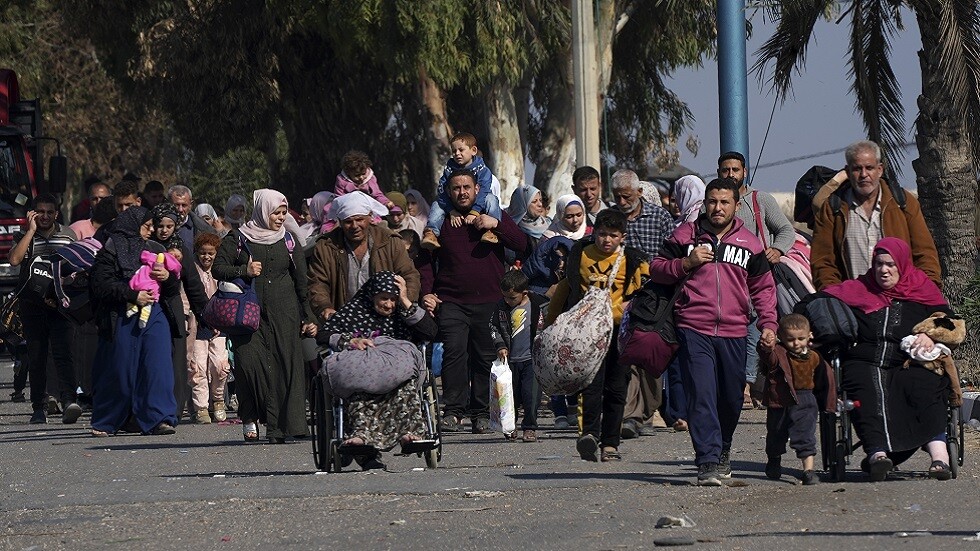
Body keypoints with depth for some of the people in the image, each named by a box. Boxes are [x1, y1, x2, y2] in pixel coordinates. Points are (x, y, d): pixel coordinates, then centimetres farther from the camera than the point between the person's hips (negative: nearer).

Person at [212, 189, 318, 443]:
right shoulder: (238, 239, 4)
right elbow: (218, 268, 2)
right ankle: (249, 418, 1)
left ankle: (276, 426, -5)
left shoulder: (288, 240, 12)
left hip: (284, 314, 2)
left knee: (283, 364, -6)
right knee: (249, 361, -15)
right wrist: (244, 271, -14)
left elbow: (302, 280, 12)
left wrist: (309, 317, 6)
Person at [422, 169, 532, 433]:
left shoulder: (494, 217, 11)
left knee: (486, 357, -1)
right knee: (454, 352, -17)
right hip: (451, 302, 0)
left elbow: (525, 248, 0)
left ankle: (481, 414, 8)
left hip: (490, 302, 0)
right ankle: (453, 411, -17)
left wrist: (497, 225, -10)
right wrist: (426, 293, 4)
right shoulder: (441, 222, 13)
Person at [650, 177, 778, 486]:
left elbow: (763, 287, 16)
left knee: (732, 399, 11)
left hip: (733, 335, 3)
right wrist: (686, 263, -8)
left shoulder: (749, 244, 10)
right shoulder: (686, 235, 6)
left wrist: (768, 324, 4)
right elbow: (657, 270, 10)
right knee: (701, 396, -13)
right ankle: (708, 462, -17)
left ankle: (723, 449, 34)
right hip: (694, 331, -2)